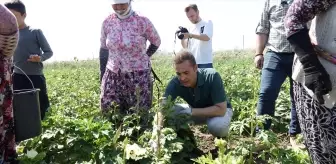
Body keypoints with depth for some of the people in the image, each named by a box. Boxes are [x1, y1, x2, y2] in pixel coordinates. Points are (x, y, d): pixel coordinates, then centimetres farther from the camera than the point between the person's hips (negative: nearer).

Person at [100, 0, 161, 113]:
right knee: (106, 110, 5)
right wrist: (102, 75, 10)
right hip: (113, 73, 3)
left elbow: (156, 42, 6)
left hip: (138, 73, -3)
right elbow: (104, 48, 11)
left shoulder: (143, 21, -9)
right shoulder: (107, 22, 2)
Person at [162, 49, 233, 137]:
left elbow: (221, 109, -33)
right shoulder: (175, 83, -25)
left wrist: (192, 111, -36)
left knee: (217, 125, -36)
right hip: (196, 110, 3)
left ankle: (222, 131, -1)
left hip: (219, 109, -3)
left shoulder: (212, 76, -34)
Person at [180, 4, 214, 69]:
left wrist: (190, 35, -26)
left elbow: (207, 37, -15)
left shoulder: (207, 23, 3)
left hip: (205, 62, -4)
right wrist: (182, 38, -11)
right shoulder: (190, 28, 14)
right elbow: (185, 46, 10)